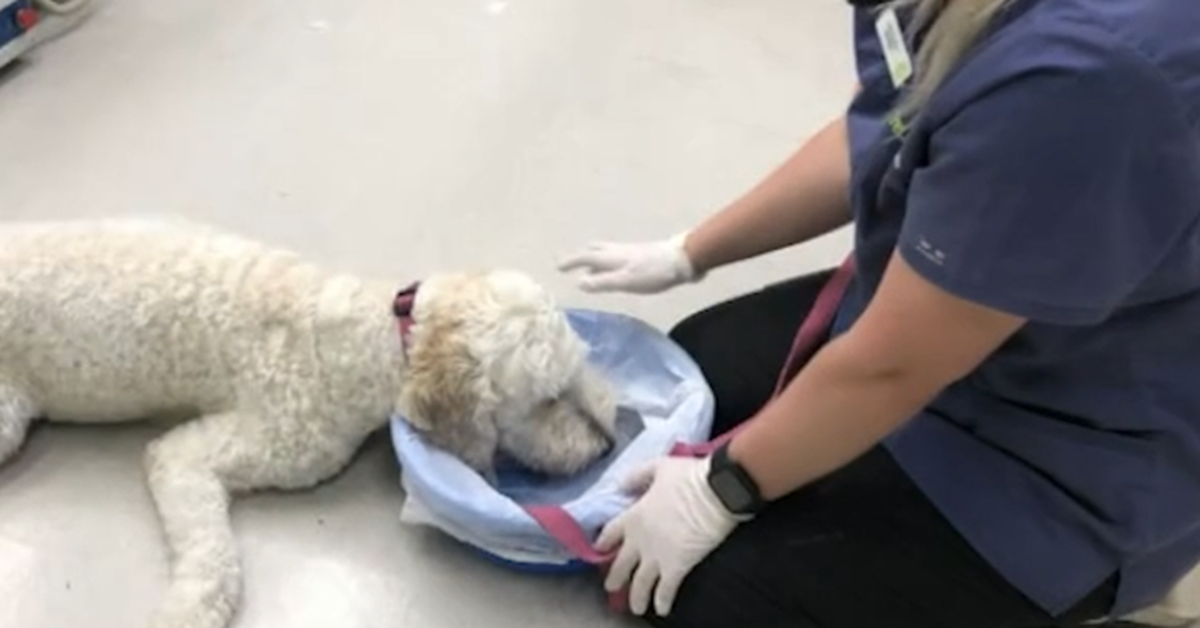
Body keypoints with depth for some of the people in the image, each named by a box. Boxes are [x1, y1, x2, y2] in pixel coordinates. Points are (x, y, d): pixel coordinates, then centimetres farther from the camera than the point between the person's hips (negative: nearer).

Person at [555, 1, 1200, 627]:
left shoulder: (1074, 73, -37)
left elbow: (889, 367, -29)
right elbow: (863, 142, 6)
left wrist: (720, 489, -14)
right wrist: (684, 256, 13)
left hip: (1070, 454, -8)